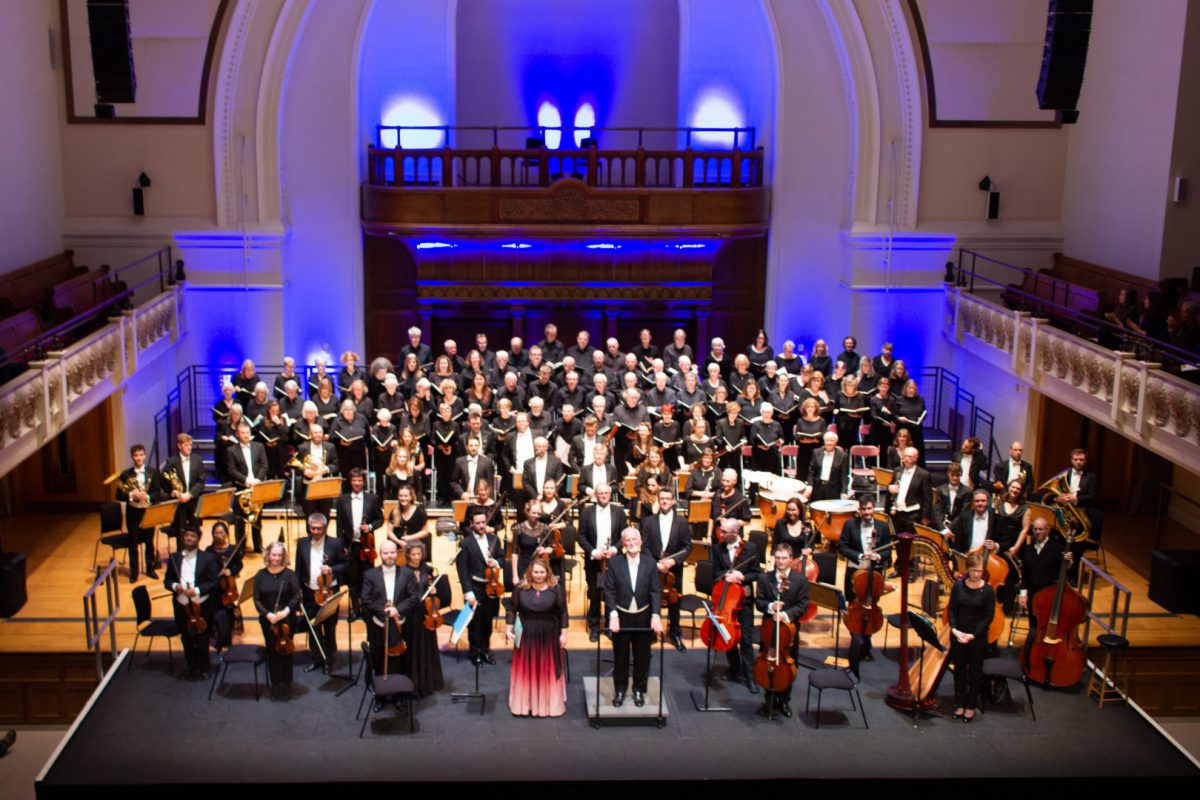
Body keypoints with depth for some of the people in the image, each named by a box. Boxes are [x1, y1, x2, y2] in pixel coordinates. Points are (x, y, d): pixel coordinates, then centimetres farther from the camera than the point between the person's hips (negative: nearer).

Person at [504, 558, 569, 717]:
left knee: (549, 670, 9)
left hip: (549, 636, -1)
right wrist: (508, 629, -6)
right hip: (526, 636, 1)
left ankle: (550, 703, 24)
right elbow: (511, 609, 0)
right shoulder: (521, 588, -6)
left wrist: (563, 633, -4)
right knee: (526, 670, 9)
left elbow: (563, 612, -3)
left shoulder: (556, 588, -7)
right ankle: (525, 703, 22)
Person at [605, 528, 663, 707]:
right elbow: (609, 591, -7)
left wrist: (656, 615, -15)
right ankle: (620, 689, 27)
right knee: (620, 656, 10)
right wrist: (613, 614, -17)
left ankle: (639, 690, 28)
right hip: (621, 616, -1)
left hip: (643, 616, 1)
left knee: (642, 656, 11)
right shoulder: (615, 563, -7)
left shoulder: (650, 563, -5)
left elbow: (656, 591, -5)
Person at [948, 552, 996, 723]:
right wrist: (954, 629, -14)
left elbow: (989, 616, -9)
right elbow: (951, 609, -1)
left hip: (978, 637, -2)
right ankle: (960, 704, 22)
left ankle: (971, 707, 19)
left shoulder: (988, 591, -9)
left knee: (975, 671, 8)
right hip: (957, 634, 2)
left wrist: (973, 635, -15)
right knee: (959, 669, 11)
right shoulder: (958, 585, -2)